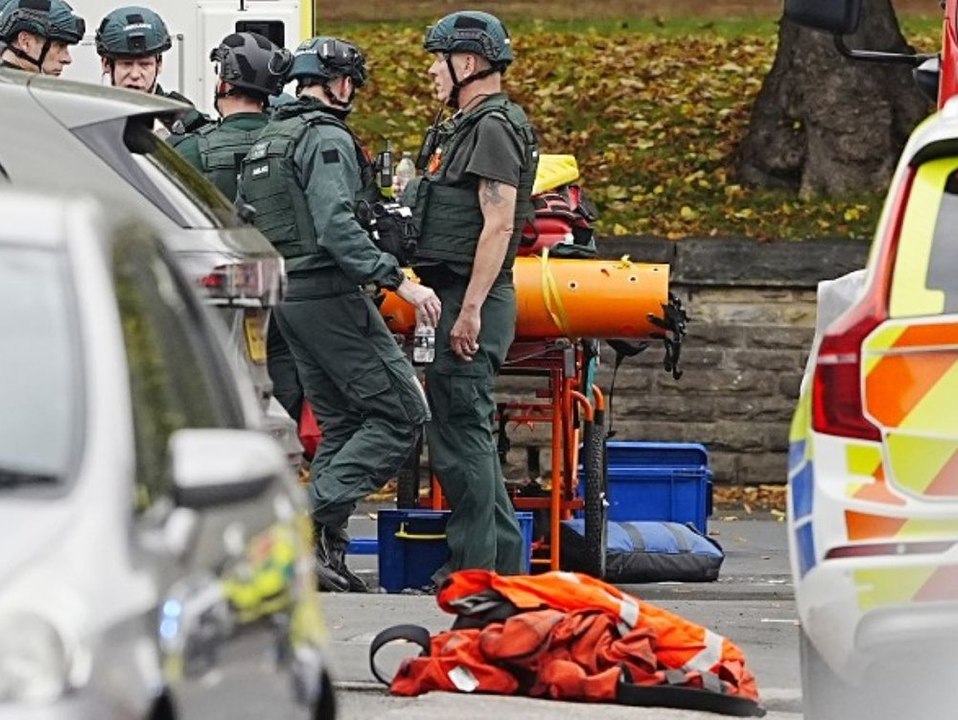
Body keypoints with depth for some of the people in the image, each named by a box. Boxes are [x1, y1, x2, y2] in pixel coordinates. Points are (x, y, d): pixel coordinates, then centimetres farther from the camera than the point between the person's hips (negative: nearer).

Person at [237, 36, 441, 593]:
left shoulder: (264, 144, 17)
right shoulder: (328, 139, -11)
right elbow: (337, 227, -24)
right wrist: (398, 280, -27)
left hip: (285, 296, 10)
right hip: (331, 294, -10)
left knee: (342, 424, 13)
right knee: (403, 413, -8)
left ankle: (323, 551, 4)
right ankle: (319, 519, -18)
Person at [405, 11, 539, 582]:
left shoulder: (493, 128, -13)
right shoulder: (465, 127, 19)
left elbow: (498, 225, -20)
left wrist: (470, 310, -23)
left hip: (471, 300, -11)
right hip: (455, 299, 11)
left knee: (460, 429, -10)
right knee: (467, 431, 13)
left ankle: (473, 565, -9)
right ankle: (505, 559, 17)